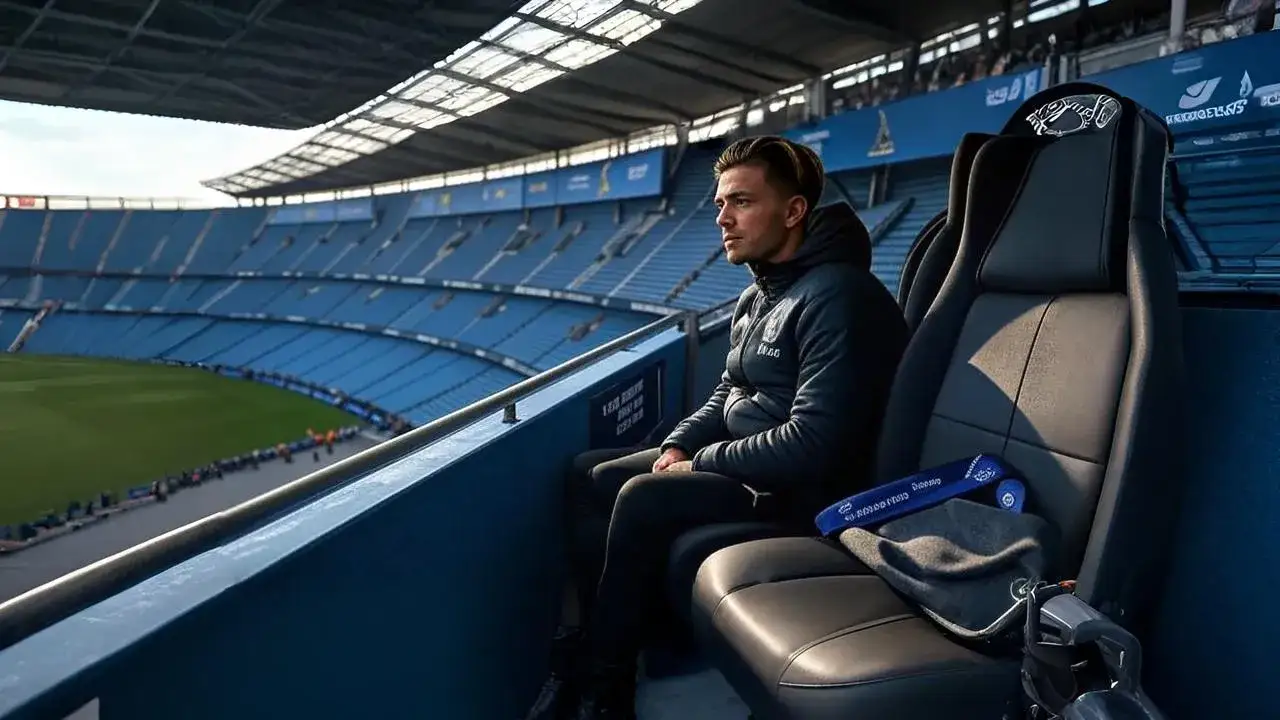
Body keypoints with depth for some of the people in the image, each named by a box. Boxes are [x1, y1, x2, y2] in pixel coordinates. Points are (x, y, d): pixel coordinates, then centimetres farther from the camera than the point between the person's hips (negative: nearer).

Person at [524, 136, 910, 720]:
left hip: (802, 492, -10)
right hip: (736, 461, 10)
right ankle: (596, 643, 4)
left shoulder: (837, 297, -21)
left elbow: (813, 443, -28)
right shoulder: (757, 297, 9)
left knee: (644, 500, -28)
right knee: (590, 475, 3)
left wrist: (699, 463, -17)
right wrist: (677, 446, -2)